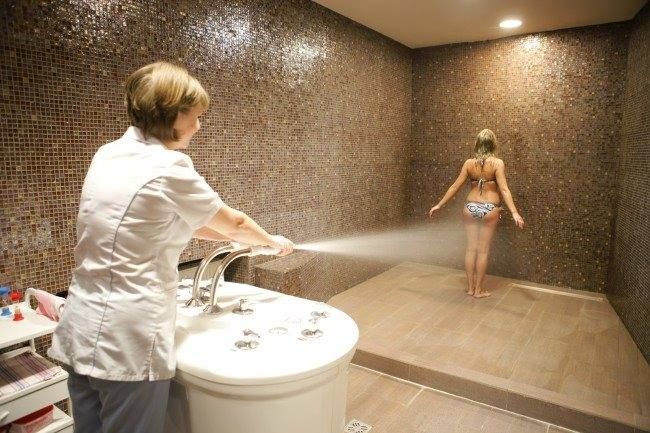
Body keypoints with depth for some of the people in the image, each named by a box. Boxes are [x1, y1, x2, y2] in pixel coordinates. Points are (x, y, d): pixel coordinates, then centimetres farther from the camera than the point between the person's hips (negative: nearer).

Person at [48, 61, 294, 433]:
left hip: (82, 336, 8)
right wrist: (272, 241, 17)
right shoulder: (169, 168, -17)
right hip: (127, 345, -8)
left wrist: (240, 238, 19)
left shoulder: (108, 156, 6)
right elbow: (233, 222, -3)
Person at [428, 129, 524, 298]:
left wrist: (439, 205, 9)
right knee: (483, 250, 6)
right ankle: (479, 290, 14)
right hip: (489, 210, -2)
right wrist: (514, 212, -20)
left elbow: (455, 186, 1)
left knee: (471, 248, 10)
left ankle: (470, 287, 19)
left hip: (470, 208, 3)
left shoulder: (469, 163, 0)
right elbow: (504, 189, -17)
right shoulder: (497, 163, -9)